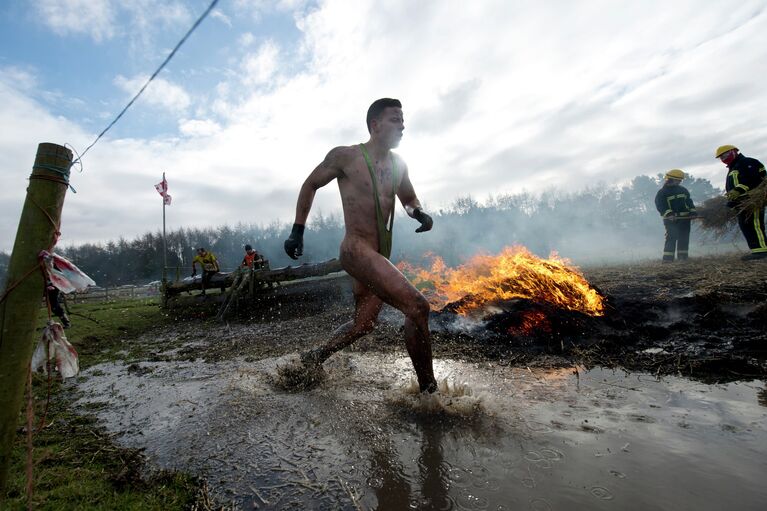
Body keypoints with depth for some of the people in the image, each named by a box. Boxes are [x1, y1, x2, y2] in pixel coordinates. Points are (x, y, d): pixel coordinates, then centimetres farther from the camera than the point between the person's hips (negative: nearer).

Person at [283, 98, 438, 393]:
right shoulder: (345, 156, -3)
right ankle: (428, 389, -6)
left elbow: (409, 199, 27)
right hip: (357, 250, -8)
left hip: (380, 256, 8)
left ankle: (315, 358, 40)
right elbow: (310, 185, 9)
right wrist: (297, 231, 7)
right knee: (417, 306, -21)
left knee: (364, 324, 17)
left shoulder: (398, 165, 13)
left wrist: (419, 213, 2)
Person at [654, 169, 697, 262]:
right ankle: (667, 258, -12)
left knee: (684, 238, 6)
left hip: (684, 218, 6)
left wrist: (693, 212, 8)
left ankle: (682, 256, 12)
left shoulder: (683, 190, 16)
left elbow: (689, 201, 21)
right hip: (671, 219, -6)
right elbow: (660, 206, -14)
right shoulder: (662, 192, -5)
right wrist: (668, 214, -28)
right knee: (671, 238, -12)